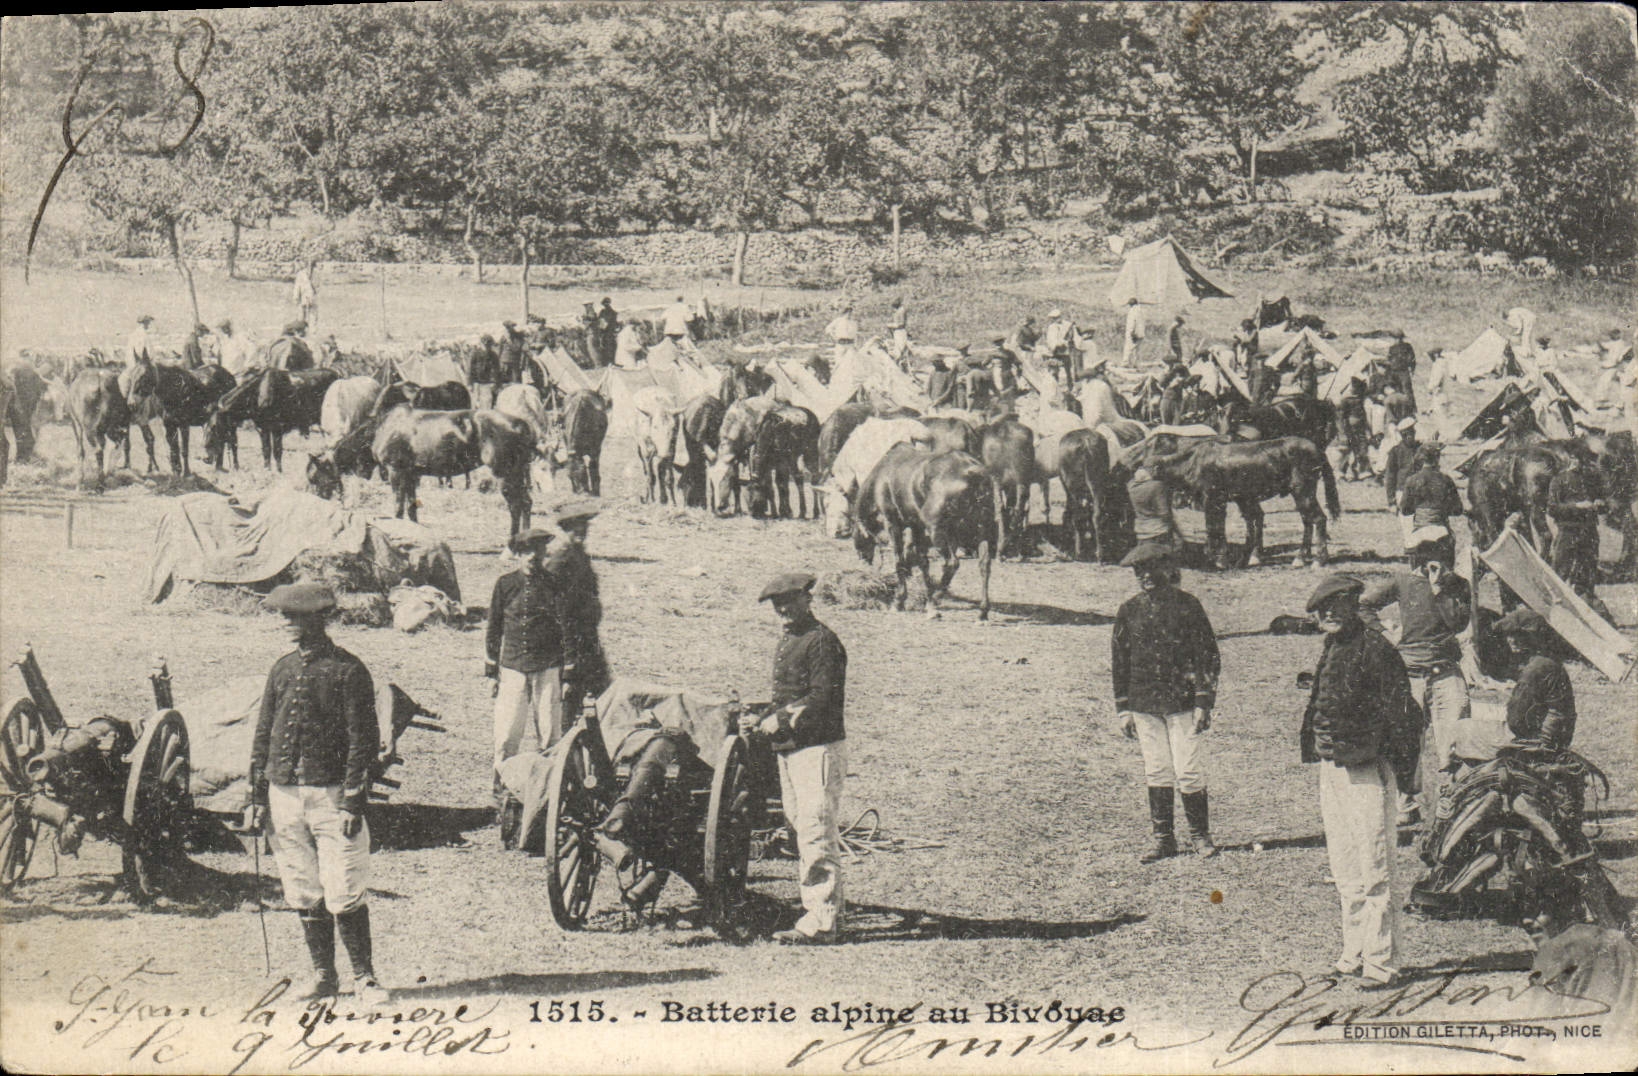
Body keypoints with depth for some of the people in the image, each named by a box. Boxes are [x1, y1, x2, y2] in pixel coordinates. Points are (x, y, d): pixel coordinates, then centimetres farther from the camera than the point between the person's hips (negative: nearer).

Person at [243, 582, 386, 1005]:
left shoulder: (348, 670, -5)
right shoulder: (282, 669, 11)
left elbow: (363, 740, -7)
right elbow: (263, 735, 15)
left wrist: (353, 803, -12)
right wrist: (257, 799, 11)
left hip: (331, 793, -5)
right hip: (285, 792, 5)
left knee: (345, 894, -7)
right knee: (304, 894, 10)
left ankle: (364, 978, 3)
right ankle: (323, 974, 20)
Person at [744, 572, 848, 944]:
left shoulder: (822, 641, -10)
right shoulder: (786, 642, 19)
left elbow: (822, 699, -18)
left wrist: (781, 721, -19)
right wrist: (761, 722, 8)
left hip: (818, 748, -10)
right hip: (789, 748, 10)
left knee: (816, 834, -11)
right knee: (802, 832, 12)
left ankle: (821, 922, -10)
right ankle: (818, 913, 19)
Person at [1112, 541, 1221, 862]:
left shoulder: (1187, 605, -1)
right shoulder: (1129, 611, 7)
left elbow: (1207, 655, -1)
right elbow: (1118, 661, 13)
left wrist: (1203, 703, -6)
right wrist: (1124, 709, 9)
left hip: (1182, 702, -3)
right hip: (1144, 705, 3)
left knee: (1189, 772, -3)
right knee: (1156, 772, 7)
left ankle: (1200, 836, 12)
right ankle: (1163, 838, 17)